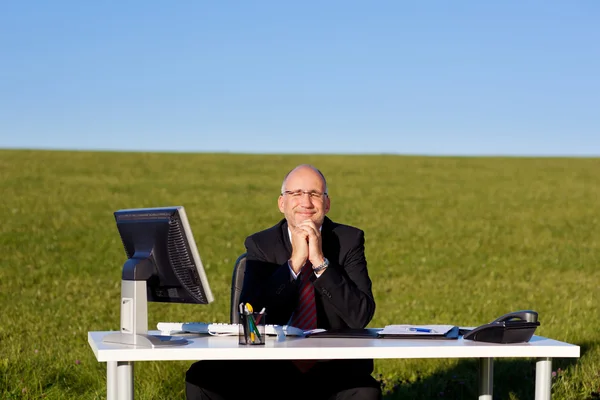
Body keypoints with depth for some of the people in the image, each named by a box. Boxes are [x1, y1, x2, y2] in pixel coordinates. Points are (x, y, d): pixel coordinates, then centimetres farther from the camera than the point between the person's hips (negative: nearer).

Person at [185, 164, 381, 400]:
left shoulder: (349, 240, 1)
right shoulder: (260, 245, 2)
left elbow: (362, 316, -11)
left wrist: (320, 261, -18)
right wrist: (295, 262, -17)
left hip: (334, 372, -1)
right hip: (270, 369, 1)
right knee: (203, 376, -21)